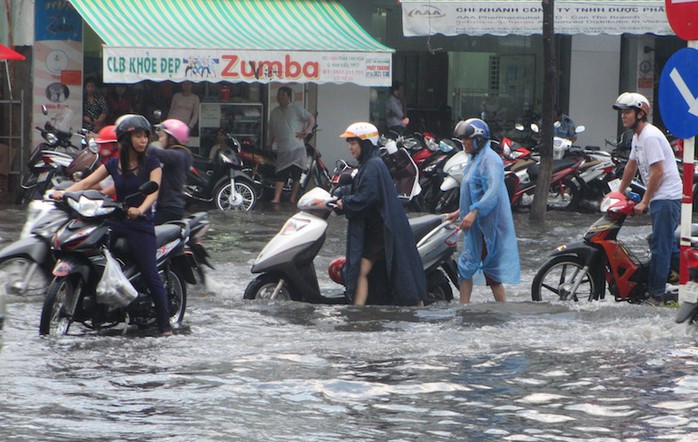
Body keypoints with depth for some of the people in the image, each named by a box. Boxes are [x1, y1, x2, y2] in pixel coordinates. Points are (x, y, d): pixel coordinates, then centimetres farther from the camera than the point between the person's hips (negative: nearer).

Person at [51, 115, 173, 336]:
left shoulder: (152, 163, 2)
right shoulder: (114, 164, 12)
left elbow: (154, 190, -13)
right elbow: (87, 182, 4)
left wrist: (140, 209, -34)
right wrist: (63, 193, -13)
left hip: (141, 225, -4)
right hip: (116, 223, 4)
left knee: (150, 276, -11)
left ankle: (165, 325, -4)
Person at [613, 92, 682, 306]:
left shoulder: (650, 136, -16)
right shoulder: (638, 136, 16)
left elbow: (657, 172, -20)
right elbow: (631, 166, 27)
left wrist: (644, 202, -16)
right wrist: (618, 194, 29)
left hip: (666, 198, -10)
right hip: (660, 199, 10)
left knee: (660, 246, -9)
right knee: (663, 244, 15)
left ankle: (656, 295, -8)